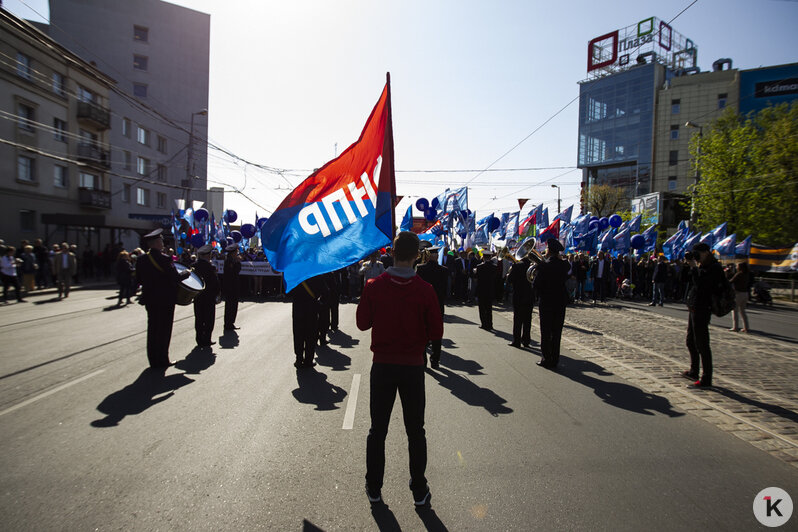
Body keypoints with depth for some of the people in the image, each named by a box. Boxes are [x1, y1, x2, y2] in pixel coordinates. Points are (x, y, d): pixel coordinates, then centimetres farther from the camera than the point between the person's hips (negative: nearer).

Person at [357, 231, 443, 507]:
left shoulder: (374, 286, -12)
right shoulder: (425, 290, -15)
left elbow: (362, 323, -2)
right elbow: (436, 332, -9)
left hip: (382, 365, 1)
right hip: (413, 366, -1)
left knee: (377, 429, 16)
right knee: (415, 431, 15)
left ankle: (374, 488, 29)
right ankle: (419, 491, 27)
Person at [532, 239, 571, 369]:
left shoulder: (543, 266, -15)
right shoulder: (565, 265, -2)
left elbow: (535, 285, -15)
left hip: (546, 303, -4)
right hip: (561, 303, 4)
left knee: (545, 333, 6)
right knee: (557, 333, 11)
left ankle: (547, 359, 10)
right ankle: (555, 360, 17)